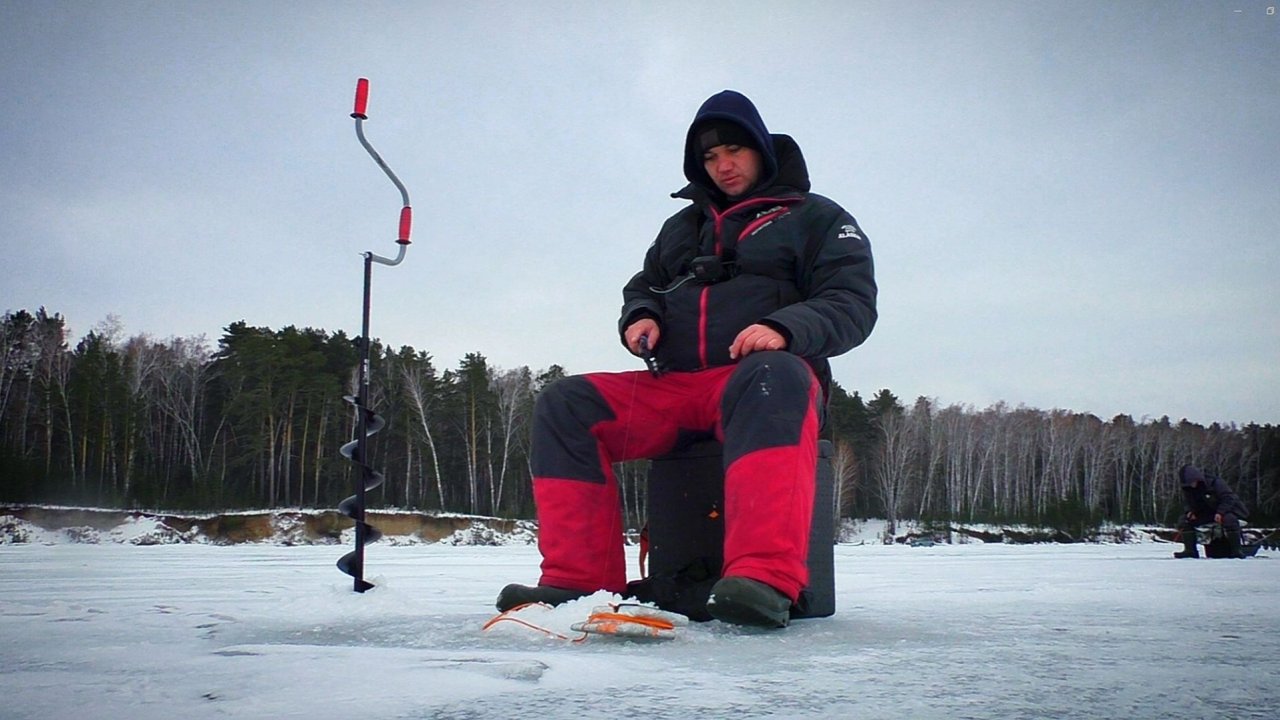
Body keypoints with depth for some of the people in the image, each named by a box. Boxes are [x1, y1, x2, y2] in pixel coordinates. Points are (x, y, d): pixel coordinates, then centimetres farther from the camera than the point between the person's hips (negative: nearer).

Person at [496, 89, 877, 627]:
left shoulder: (817, 218, 13)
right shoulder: (683, 226, 29)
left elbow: (852, 305, -1)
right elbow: (643, 286, 33)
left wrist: (783, 328, -22)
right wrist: (640, 317, 6)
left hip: (768, 374, -5)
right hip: (674, 390, 5)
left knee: (772, 379, -42)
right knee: (564, 405, -18)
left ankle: (765, 581, -56)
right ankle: (578, 580, -24)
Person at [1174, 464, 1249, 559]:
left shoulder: (1214, 482, -23)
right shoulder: (1187, 489, -5)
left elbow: (1228, 498, -22)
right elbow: (1188, 503, 12)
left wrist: (1220, 512, -33)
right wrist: (1191, 511, -11)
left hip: (1226, 509, -6)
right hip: (1205, 513, 6)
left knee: (1230, 519, -40)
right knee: (1184, 521, -12)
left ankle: (1236, 550, -29)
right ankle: (1190, 550, -6)